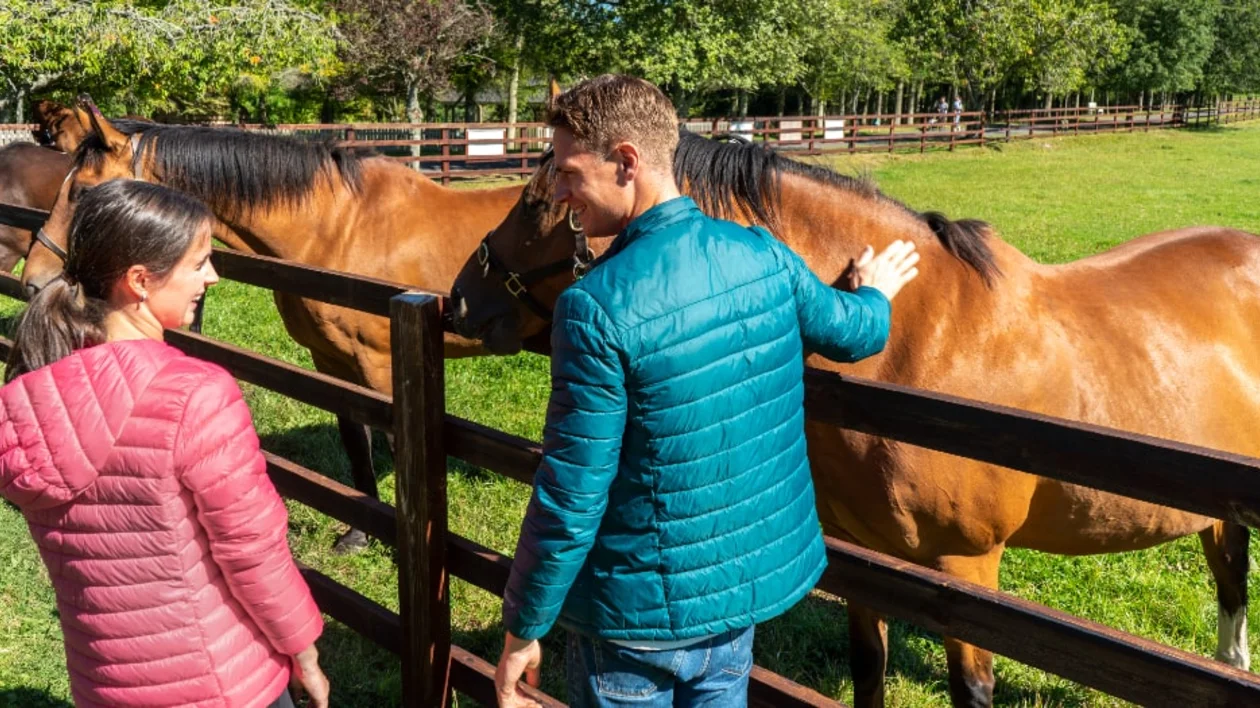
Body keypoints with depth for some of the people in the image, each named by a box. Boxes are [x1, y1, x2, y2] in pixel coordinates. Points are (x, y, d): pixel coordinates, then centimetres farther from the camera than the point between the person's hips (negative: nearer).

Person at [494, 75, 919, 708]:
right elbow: (857, 333, 13)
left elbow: (570, 499, -21)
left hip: (638, 609, -5)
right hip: (749, 581, 6)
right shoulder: (763, 255, -6)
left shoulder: (596, 306, -25)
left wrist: (522, 630, -8)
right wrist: (875, 290, 37)